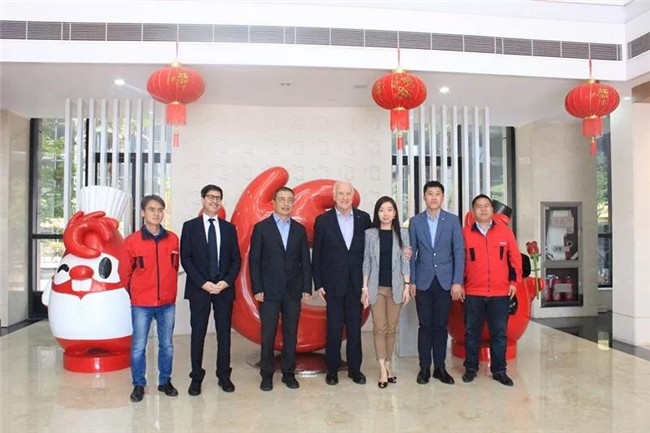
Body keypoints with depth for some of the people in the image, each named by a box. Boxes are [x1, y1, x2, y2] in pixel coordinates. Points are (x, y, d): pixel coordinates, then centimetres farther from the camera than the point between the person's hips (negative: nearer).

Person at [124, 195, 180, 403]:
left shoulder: (173, 239, 0)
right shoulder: (132, 241, -6)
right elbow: (127, 273, 5)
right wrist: (137, 294, 12)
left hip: (168, 303, 2)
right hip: (141, 304, -2)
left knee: (167, 345, 12)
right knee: (138, 347, 5)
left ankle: (165, 381, 28)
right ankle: (138, 385, 22)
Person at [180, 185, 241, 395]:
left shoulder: (229, 228, 9)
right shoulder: (190, 226, 3)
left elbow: (236, 259, 7)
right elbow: (185, 259, -3)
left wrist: (226, 282, -8)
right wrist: (203, 283, -12)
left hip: (224, 288, 2)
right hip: (199, 288, -2)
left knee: (224, 333, 6)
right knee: (198, 334, 4)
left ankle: (224, 376, 17)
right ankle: (196, 377, 15)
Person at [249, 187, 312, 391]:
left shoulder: (300, 229, 8)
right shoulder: (261, 227, 0)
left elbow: (305, 261, 8)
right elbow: (254, 260, -1)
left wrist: (307, 288, 2)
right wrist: (257, 289, -7)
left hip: (293, 291, 2)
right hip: (269, 291, -2)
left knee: (291, 334, 8)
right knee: (268, 334, 3)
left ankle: (288, 373, 21)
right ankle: (267, 375, 17)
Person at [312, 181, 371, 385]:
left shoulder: (364, 218, 3)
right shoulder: (323, 220, -1)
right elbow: (316, 255, 1)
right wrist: (318, 284, -2)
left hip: (356, 283, 2)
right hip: (333, 284, -1)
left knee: (355, 327, 9)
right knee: (334, 328, 5)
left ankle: (355, 368, 23)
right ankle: (332, 369, 20)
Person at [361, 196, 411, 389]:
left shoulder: (402, 234, 3)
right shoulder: (369, 234, 1)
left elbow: (405, 262, 4)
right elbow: (366, 262, 2)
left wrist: (407, 286, -2)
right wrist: (365, 288, -2)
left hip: (396, 286, 1)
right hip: (376, 287, -1)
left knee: (391, 328, 7)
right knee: (379, 328, -1)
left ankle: (388, 365, 20)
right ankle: (383, 370, 3)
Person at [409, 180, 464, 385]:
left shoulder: (453, 220, 2)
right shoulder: (415, 221, 3)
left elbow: (459, 252, 0)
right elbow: (411, 253, 3)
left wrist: (457, 281, -6)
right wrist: (411, 281, -1)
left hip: (445, 282, 0)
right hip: (423, 282, 0)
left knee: (441, 325, 7)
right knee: (425, 326, 5)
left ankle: (440, 367, 18)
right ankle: (424, 367, 15)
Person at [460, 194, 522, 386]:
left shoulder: (505, 231, 4)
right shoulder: (465, 233, 1)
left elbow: (515, 257, 8)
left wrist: (514, 281, 4)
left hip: (500, 293, 1)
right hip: (473, 293, 0)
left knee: (499, 333, 6)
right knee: (472, 332, 8)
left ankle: (499, 370, 19)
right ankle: (471, 368, 21)